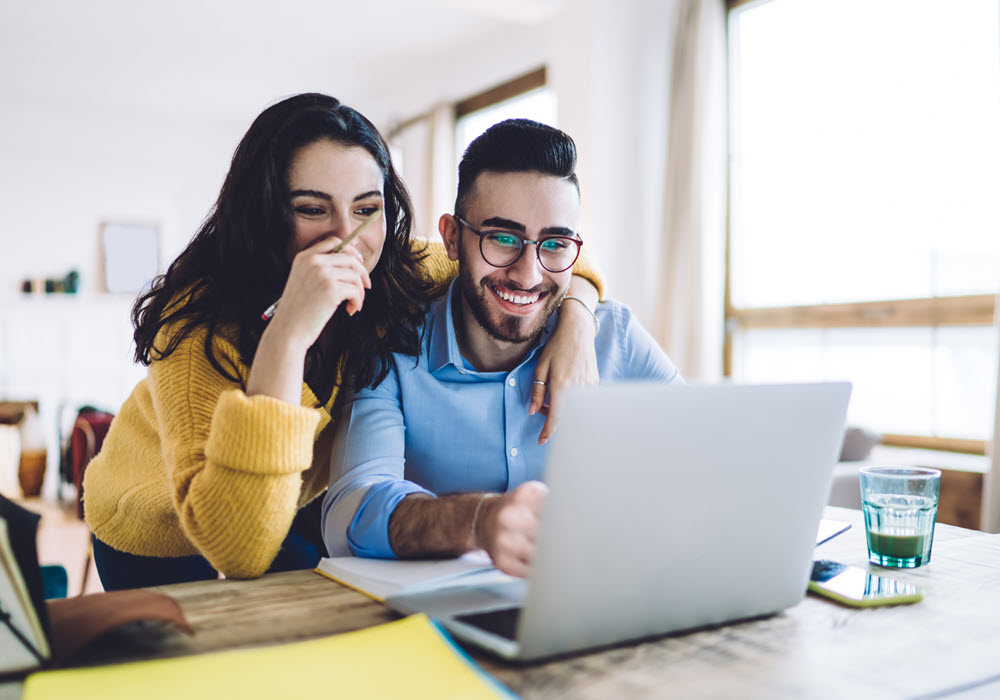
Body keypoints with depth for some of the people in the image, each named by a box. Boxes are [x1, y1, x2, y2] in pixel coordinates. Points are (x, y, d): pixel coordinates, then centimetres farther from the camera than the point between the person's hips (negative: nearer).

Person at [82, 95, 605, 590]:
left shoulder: (396, 276, -24)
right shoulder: (202, 323, -38)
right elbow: (238, 551, -48)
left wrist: (575, 311, -33)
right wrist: (286, 337, -56)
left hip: (295, 507, 4)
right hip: (158, 530, -3)